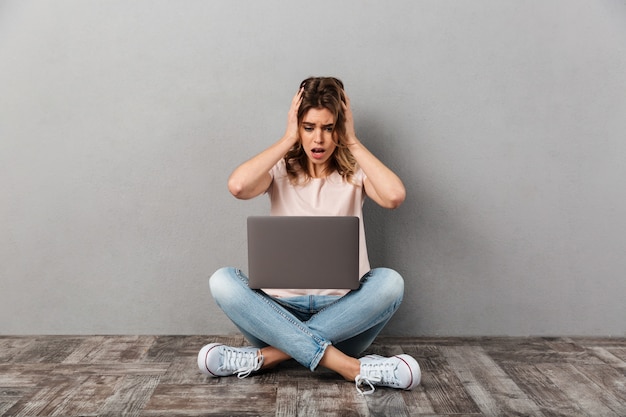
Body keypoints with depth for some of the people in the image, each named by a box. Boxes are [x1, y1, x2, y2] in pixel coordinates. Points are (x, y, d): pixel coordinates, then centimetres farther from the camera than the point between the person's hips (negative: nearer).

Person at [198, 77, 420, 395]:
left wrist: (352, 142, -11)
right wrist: (287, 139, -11)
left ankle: (271, 354, -26)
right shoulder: (281, 170, 3)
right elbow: (238, 186, -21)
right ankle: (349, 366, -32)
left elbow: (394, 196, -21)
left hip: (342, 308, 0)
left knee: (390, 282, -29)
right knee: (222, 281, -26)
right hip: (283, 306, 1)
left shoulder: (355, 172, 2)